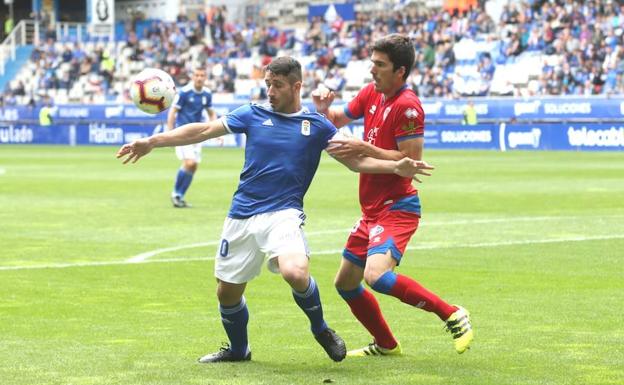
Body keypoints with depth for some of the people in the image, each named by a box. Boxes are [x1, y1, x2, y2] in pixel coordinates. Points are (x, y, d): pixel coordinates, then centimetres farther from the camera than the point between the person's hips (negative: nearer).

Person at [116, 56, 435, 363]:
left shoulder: (317, 125, 5)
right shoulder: (253, 114, 7)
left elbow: (355, 160, 6)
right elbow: (203, 130, 6)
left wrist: (396, 167, -9)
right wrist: (152, 142, 0)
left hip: (283, 214, -3)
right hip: (241, 216, 3)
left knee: (295, 272, -30)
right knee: (227, 292, 8)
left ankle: (320, 330, 0)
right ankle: (238, 349, 37)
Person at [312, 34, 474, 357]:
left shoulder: (407, 106, -17)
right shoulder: (371, 94, 8)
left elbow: (411, 161, -22)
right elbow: (339, 119, 24)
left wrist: (364, 149, -21)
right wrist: (323, 109, 2)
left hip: (397, 208, -9)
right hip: (372, 209, 9)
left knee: (376, 275, -29)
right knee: (345, 282, 16)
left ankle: (453, 316, -16)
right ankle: (385, 344, 34)